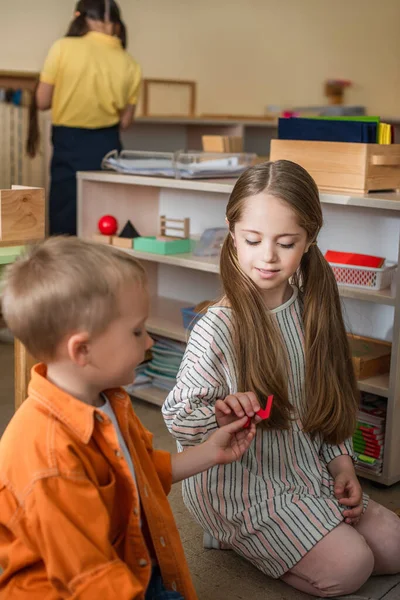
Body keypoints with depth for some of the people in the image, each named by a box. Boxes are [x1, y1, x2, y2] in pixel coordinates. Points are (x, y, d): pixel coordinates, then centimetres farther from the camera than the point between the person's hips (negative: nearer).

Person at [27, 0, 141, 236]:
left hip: (69, 146, -3)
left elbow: (42, 102, -4)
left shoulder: (64, 47, -10)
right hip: (107, 146, 3)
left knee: (65, 226, 6)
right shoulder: (130, 66, -2)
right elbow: (125, 121, 4)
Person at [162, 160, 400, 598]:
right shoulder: (217, 330, -23)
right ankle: (238, 535, 9)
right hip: (240, 483, -6)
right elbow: (177, 417, -16)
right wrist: (219, 416, -37)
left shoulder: (311, 311, -4)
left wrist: (341, 462, 0)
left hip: (307, 470, 7)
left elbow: (327, 399, 9)